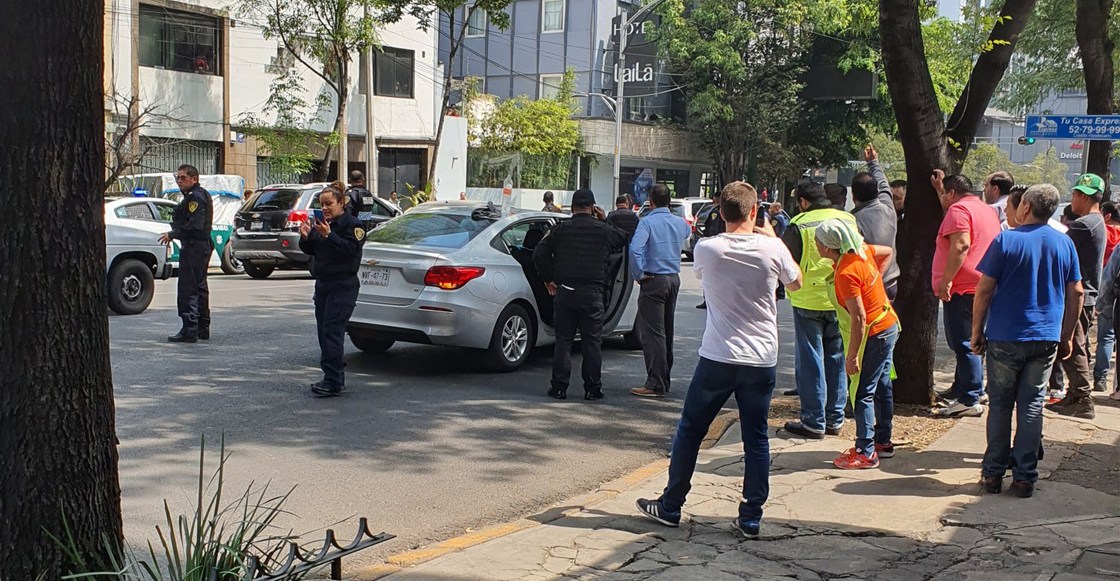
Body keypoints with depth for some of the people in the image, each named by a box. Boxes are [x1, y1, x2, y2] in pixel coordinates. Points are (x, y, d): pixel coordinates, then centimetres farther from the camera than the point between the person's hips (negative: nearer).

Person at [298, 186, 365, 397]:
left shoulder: (352, 224, -7)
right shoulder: (319, 223, 16)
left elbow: (350, 249, -21)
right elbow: (310, 250, 16)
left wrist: (328, 235, -27)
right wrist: (306, 237, -4)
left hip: (343, 286, -9)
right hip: (322, 284, 9)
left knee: (332, 331, -14)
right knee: (323, 331, 10)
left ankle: (333, 383, -14)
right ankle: (337, 376, 19)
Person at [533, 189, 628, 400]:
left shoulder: (561, 230, 3)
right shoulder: (604, 231, 1)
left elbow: (539, 254, 1)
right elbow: (623, 240, 20)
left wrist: (548, 279, 11)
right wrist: (605, 221, 21)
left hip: (565, 292, 1)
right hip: (593, 294, -1)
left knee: (563, 340, 7)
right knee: (592, 343, 6)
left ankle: (559, 387, 7)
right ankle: (592, 388, 8)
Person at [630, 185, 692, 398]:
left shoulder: (647, 222, -13)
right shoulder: (680, 223, 8)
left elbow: (635, 248, -26)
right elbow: (688, 232, 32)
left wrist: (638, 274, -15)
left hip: (654, 280, -7)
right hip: (674, 279, 7)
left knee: (652, 333, -6)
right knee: (667, 332, 15)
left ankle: (655, 385, -8)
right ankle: (664, 381, 21)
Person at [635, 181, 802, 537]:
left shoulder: (706, 248, -7)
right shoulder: (772, 249, -7)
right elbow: (795, 284, 13)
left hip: (717, 357, -1)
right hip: (762, 360, 1)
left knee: (689, 431, 11)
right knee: (756, 438, 10)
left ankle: (670, 507, 18)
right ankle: (751, 517, 12)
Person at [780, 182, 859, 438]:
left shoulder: (799, 226, -13)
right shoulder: (849, 220, 2)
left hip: (809, 301, -5)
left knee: (810, 362, 3)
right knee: (837, 360, 14)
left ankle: (814, 422, 6)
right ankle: (835, 419, 20)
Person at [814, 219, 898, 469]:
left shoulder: (846, 273, -27)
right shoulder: (862, 250, -2)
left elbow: (859, 318, -27)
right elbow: (888, 252, 19)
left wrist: (851, 356, -22)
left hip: (874, 334, -10)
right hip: (888, 326, 10)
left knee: (862, 393, -3)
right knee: (882, 386, 18)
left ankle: (866, 453, 1)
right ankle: (883, 442, 30)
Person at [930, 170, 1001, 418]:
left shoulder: (959, 209, -10)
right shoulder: (987, 210, 21)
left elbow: (960, 246, -23)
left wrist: (946, 280, -23)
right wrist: (939, 188, 39)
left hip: (962, 288, -10)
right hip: (980, 286, 10)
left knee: (963, 344, -10)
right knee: (967, 342, 17)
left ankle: (970, 400, -11)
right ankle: (962, 389, 26)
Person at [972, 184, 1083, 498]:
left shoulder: (1006, 240, -7)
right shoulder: (1065, 243, 3)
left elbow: (984, 290, -8)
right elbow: (1076, 293, 7)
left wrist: (977, 331, 1)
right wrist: (1066, 337, 15)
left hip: (1005, 338, -2)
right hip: (1046, 340, 3)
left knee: (1000, 405, 8)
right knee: (1032, 406, 7)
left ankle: (993, 473, 12)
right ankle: (1025, 477, 9)